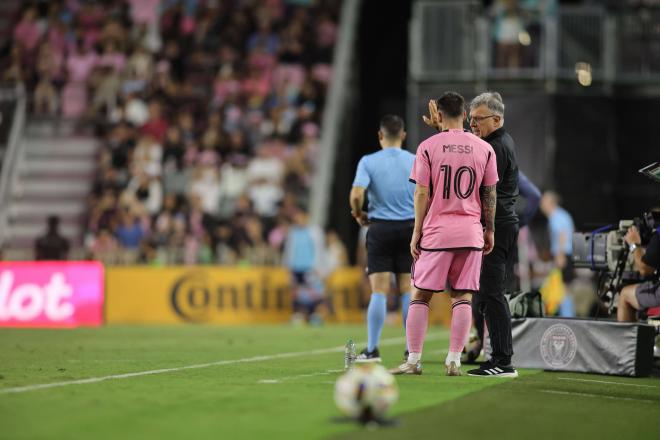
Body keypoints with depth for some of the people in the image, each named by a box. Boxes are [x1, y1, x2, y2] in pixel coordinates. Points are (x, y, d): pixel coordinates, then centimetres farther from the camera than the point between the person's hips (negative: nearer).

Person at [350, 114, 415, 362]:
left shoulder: (368, 162, -5)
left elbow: (356, 195, -16)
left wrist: (359, 215, 3)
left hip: (380, 229, -2)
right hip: (409, 228, 2)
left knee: (379, 292, -1)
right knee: (408, 290, 5)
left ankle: (372, 350, -3)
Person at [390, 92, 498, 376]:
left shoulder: (428, 147, -3)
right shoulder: (484, 149, 4)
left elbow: (422, 194, -4)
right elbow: (490, 195, 7)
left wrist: (416, 233, 2)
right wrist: (489, 230, 15)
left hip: (436, 232, -2)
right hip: (471, 232, 2)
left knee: (420, 294, 4)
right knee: (462, 296, 4)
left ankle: (413, 360, 2)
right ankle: (454, 361, 0)